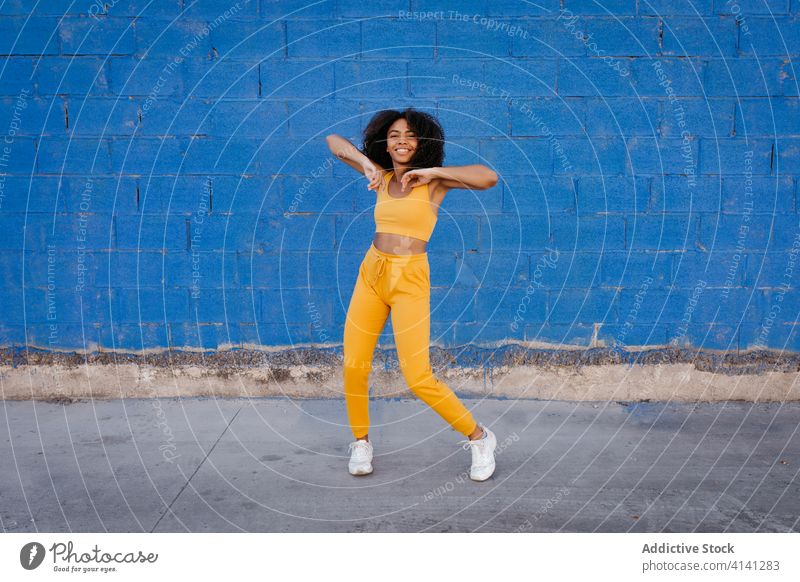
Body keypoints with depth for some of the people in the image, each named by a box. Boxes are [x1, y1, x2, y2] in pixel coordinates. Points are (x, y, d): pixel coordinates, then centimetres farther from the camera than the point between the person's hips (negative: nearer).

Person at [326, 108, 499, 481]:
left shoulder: (433, 180, -3)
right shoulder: (382, 176, 8)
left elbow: (488, 177, -18)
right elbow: (334, 141, 14)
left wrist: (433, 172, -16)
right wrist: (366, 163, -2)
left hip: (410, 281, -5)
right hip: (371, 273, 5)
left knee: (419, 379, -9)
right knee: (354, 366, 2)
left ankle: (478, 437, 11)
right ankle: (360, 442, 25)